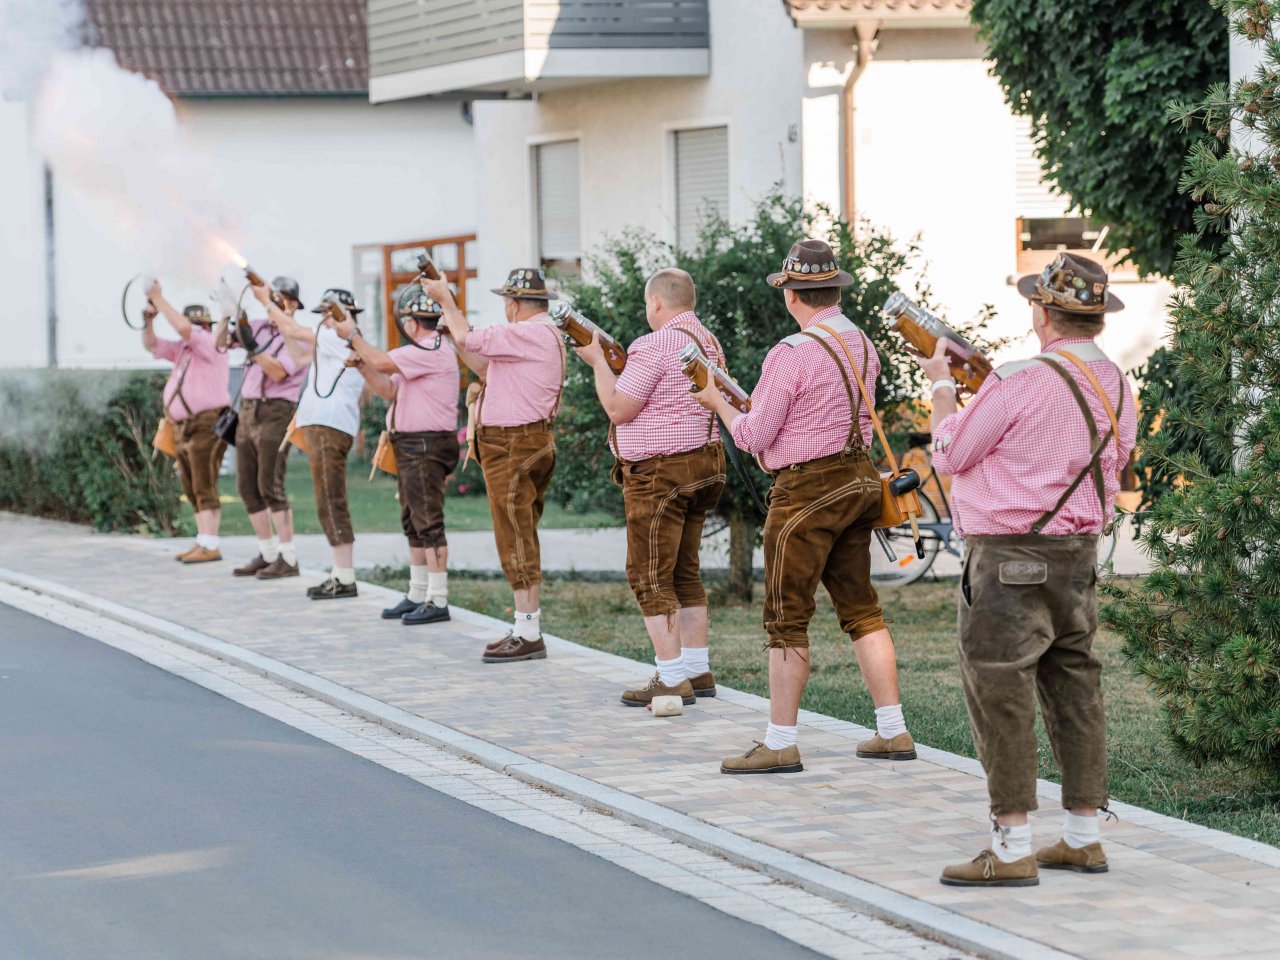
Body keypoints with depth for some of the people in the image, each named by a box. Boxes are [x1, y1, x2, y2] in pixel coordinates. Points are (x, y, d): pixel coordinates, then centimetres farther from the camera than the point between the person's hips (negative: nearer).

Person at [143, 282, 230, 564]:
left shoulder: (209, 343, -8)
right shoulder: (183, 348, 17)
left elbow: (183, 328, -22)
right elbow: (151, 346, 17)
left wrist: (159, 300, -15)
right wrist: (149, 320, 0)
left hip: (207, 424, -9)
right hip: (183, 427, 9)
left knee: (204, 488, -13)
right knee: (193, 490, 8)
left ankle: (210, 546, -15)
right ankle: (203, 543, 10)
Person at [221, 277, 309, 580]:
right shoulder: (259, 327, 13)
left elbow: (278, 372, -18)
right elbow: (221, 343, 10)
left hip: (275, 412, -7)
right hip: (247, 409, 7)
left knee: (270, 486, -12)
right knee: (247, 486, 7)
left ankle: (288, 558, -10)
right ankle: (267, 554, 15)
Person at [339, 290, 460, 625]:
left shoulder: (433, 350, -16)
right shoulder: (422, 351, 18)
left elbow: (383, 361, -21)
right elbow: (389, 389, 17)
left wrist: (353, 335, -6)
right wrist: (361, 364, 4)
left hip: (427, 447, -11)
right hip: (410, 446, 11)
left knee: (429, 523, -10)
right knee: (414, 524, 14)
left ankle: (438, 601, -10)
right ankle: (418, 595, 21)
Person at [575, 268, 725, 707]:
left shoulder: (655, 345, -17)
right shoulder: (708, 342, 13)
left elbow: (618, 408, -16)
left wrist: (599, 361, -4)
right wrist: (619, 364, 24)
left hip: (659, 470, -10)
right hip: (701, 463, 10)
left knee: (649, 575, -6)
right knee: (684, 572, 16)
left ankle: (672, 680, -9)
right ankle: (697, 670, 17)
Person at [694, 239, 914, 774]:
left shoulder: (792, 354, -18)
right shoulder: (862, 346, 7)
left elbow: (753, 437, -12)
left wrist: (719, 402, 6)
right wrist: (753, 402, 24)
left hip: (807, 490, -8)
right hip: (858, 479, 8)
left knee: (787, 618, -1)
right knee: (860, 609, 14)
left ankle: (780, 744, 1)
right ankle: (893, 733, 14)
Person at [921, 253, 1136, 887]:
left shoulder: (1020, 381, -17)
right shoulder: (1116, 385, 7)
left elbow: (951, 454, -8)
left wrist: (942, 387, 11)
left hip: (1011, 558, -8)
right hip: (1079, 554, 8)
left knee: (998, 692, -4)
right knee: (1073, 687, 13)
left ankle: (1011, 850, -5)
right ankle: (1083, 839, 17)